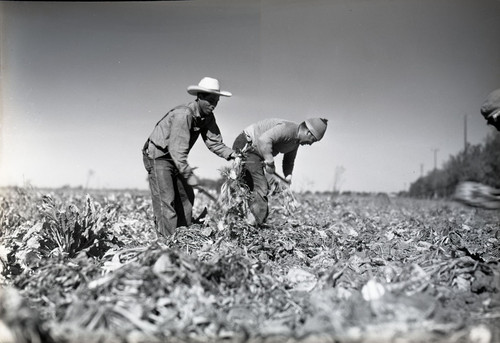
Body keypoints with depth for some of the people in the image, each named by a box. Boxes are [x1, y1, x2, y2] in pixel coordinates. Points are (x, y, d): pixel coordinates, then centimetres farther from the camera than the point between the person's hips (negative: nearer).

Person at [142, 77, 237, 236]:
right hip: (157, 156, -9)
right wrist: (188, 174, -31)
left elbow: (214, 142, -5)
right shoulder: (183, 114, -30)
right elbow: (177, 149, -33)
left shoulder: (208, 117, -4)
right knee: (166, 201, -15)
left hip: (176, 158, 9)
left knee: (186, 197, 8)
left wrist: (231, 154, -22)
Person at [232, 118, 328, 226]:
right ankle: (252, 221, -15)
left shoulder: (295, 141, 9)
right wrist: (270, 163, -30)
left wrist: (288, 177, 3)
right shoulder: (288, 129, -24)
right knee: (260, 185, -15)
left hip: (255, 152, 10)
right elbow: (264, 139, -36)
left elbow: (289, 161, 20)